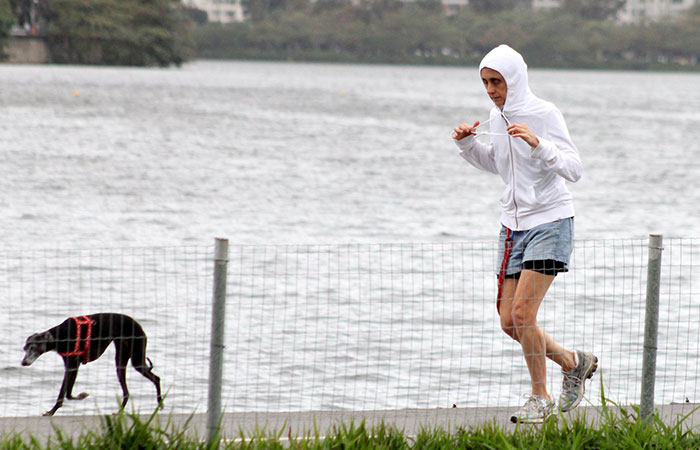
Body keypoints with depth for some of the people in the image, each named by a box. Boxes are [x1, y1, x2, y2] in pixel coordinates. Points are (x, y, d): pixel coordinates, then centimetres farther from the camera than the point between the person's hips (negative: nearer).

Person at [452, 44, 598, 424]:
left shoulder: (544, 114, -14)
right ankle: (573, 362, 25)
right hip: (513, 223, 7)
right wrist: (468, 144, 6)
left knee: (522, 313, -15)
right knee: (509, 321, 3)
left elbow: (574, 169, -18)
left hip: (550, 221, -7)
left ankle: (539, 398, 1)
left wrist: (538, 144, -32)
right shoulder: (497, 117, 7)